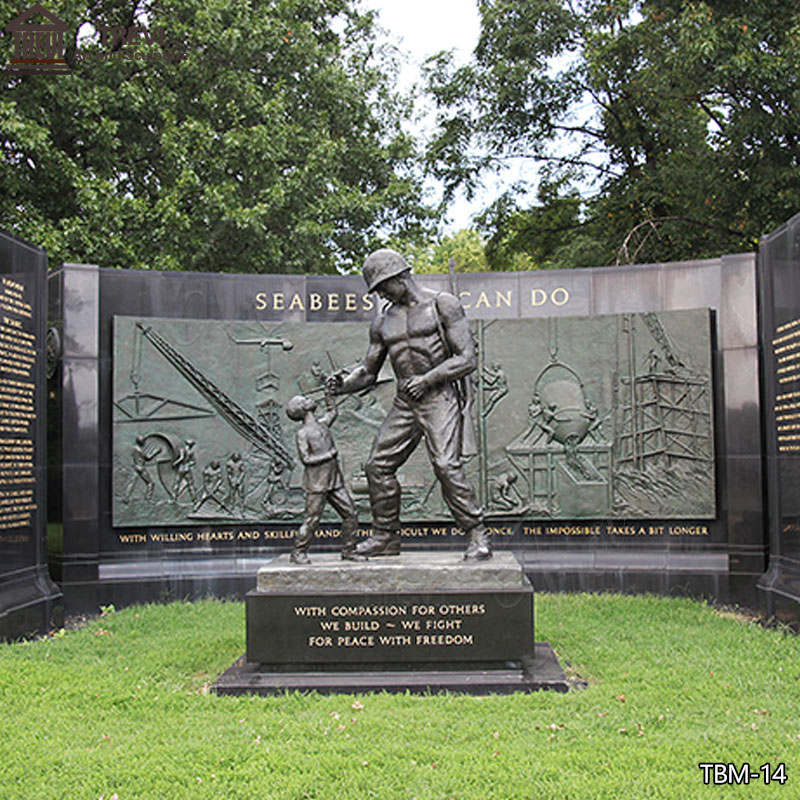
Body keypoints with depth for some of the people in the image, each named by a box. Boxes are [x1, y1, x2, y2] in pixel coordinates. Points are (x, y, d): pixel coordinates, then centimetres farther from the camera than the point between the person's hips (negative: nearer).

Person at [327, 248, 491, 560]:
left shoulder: (442, 305, -2)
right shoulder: (383, 322, 14)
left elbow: (468, 359, -8)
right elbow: (368, 372, 19)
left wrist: (427, 379, -16)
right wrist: (344, 384, -3)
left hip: (440, 397, -6)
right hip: (404, 403, 6)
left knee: (446, 466, -19)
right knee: (378, 465, 2)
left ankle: (477, 536, -9)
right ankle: (385, 537, 16)